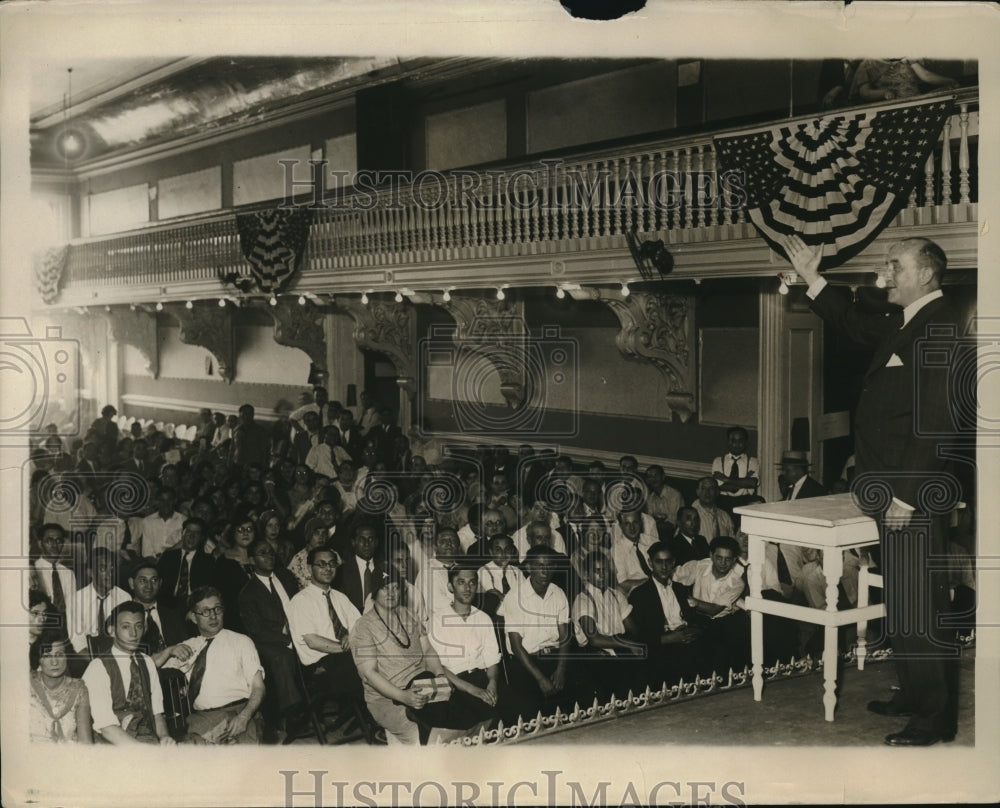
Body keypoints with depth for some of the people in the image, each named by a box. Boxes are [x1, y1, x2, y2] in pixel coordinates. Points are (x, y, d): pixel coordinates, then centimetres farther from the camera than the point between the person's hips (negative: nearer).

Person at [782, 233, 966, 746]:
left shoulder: (941, 326, -15)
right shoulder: (902, 326, 15)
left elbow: (936, 419, -21)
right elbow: (856, 324, 36)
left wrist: (907, 494, -22)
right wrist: (812, 280, 29)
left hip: (914, 492, -10)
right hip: (892, 491, 10)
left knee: (918, 604, -4)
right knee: (900, 601, 16)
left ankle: (936, 717, 6)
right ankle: (914, 695, 28)